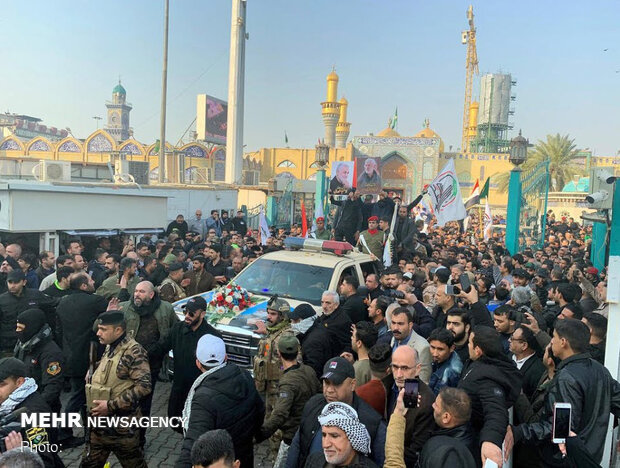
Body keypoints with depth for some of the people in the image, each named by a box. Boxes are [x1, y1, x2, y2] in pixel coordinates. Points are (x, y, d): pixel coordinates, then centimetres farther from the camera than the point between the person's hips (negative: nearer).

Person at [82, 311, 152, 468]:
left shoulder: (134, 352, -18)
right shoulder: (109, 348, 9)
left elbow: (144, 386, -26)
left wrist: (111, 406, -24)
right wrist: (92, 405, 10)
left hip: (122, 427, -8)